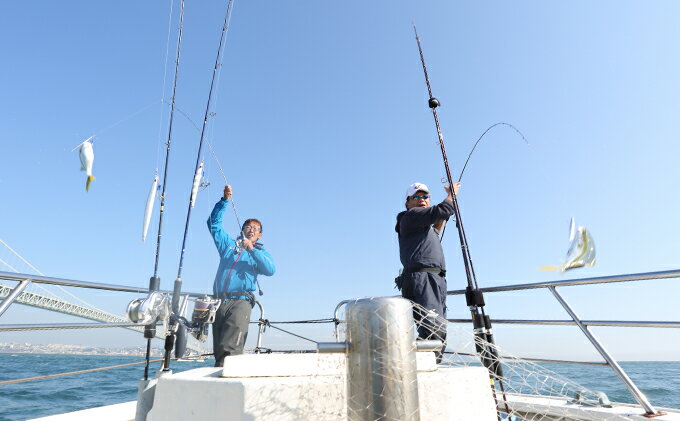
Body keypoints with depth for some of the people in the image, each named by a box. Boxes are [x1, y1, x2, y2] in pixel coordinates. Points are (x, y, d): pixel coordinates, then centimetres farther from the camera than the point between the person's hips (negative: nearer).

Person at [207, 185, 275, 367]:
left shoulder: (261, 252, 20)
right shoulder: (228, 244, 27)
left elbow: (271, 270, -1)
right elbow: (214, 222, 23)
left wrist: (252, 249, -9)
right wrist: (225, 200, 13)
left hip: (241, 300, -3)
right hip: (219, 301, 3)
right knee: (218, 350, -4)